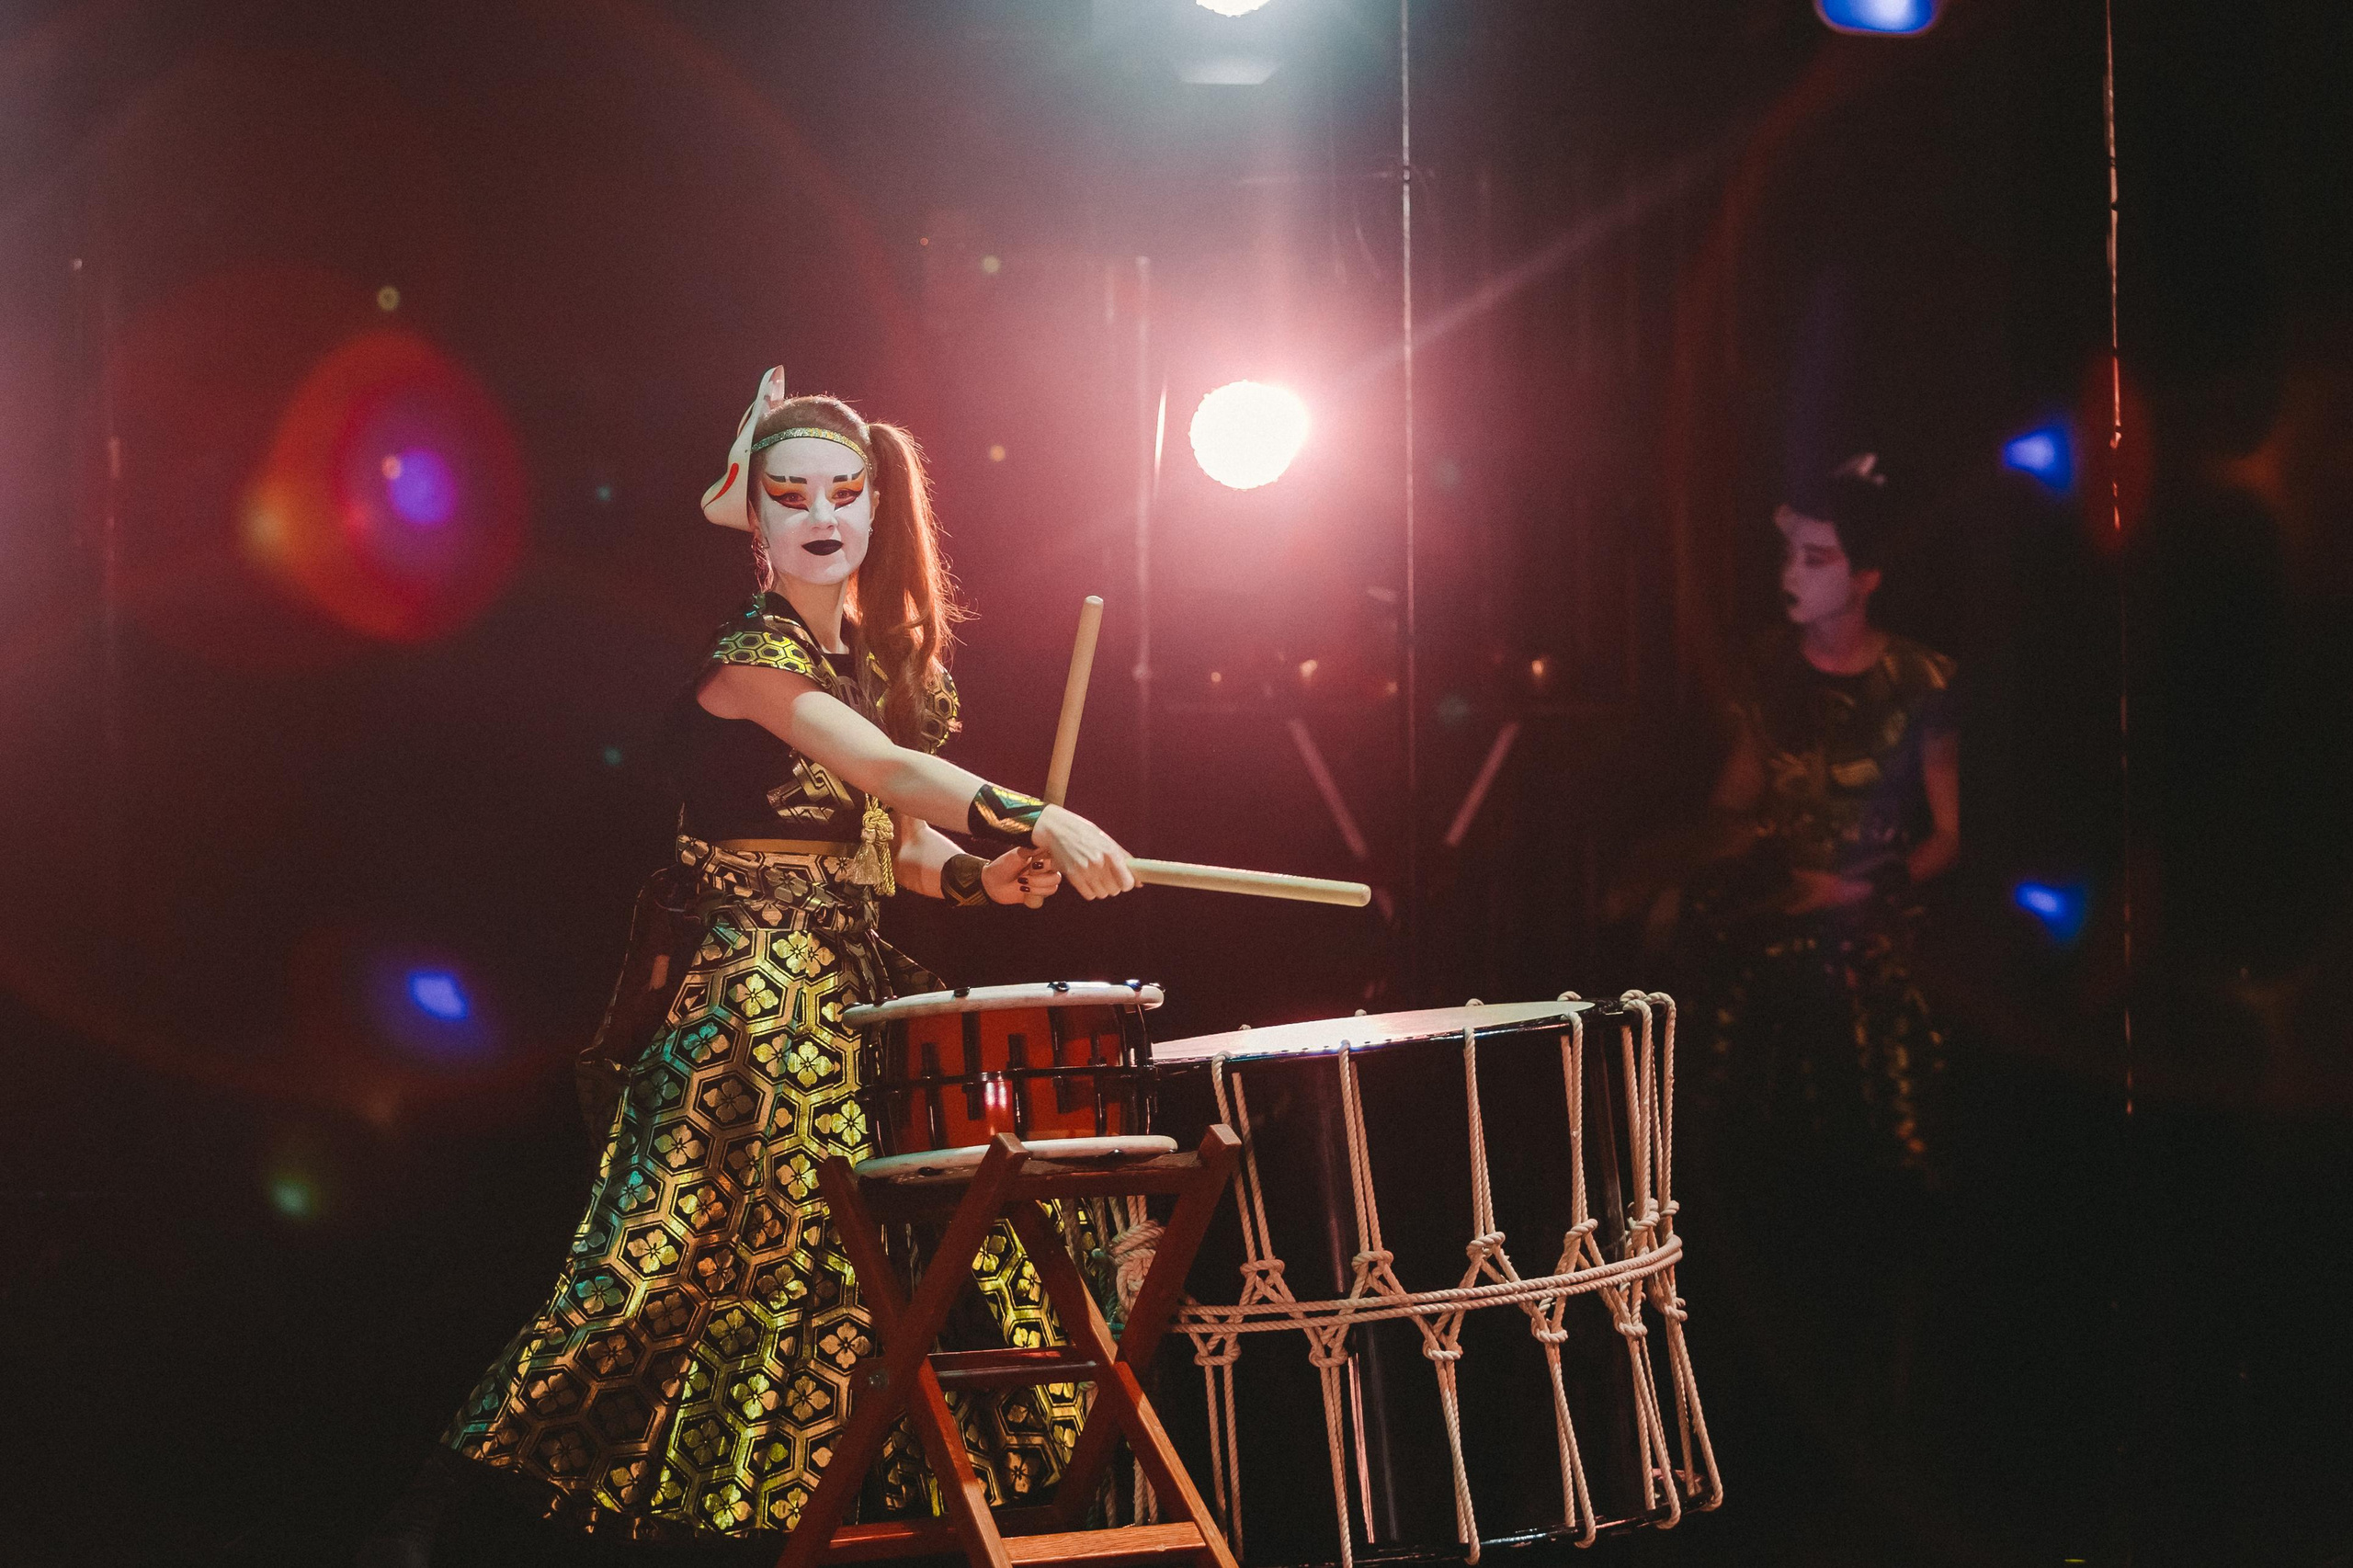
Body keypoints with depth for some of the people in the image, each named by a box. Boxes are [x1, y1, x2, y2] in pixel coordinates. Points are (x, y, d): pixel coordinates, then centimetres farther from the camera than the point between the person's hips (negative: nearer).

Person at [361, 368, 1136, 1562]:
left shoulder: (883, 658, 13)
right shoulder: (747, 655, -13)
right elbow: (890, 770, -28)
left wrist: (981, 876, -6)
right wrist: (1031, 818, -40)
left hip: (851, 983, 9)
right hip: (743, 982, -9)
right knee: (671, 1250, -14)